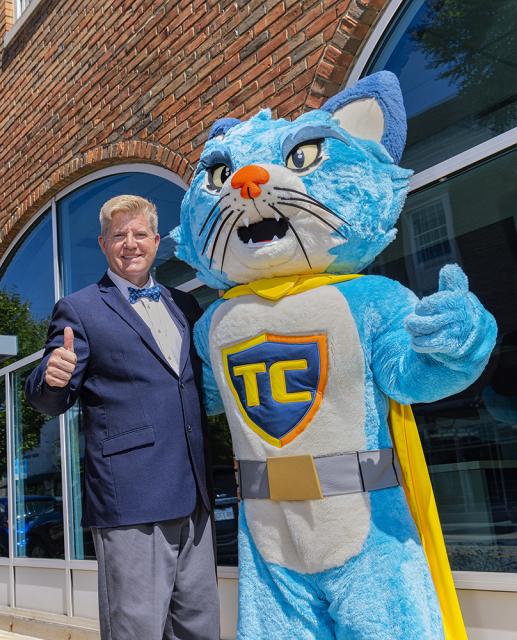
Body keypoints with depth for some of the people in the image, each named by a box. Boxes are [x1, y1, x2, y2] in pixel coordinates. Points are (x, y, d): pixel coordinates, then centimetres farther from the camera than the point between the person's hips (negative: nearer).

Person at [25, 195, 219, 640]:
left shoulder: (185, 305, 15)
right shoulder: (79, 311, 1)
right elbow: (51, 403, -3)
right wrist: (53, 379, -24)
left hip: (194, 498, 6)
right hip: (129, 501, -5)